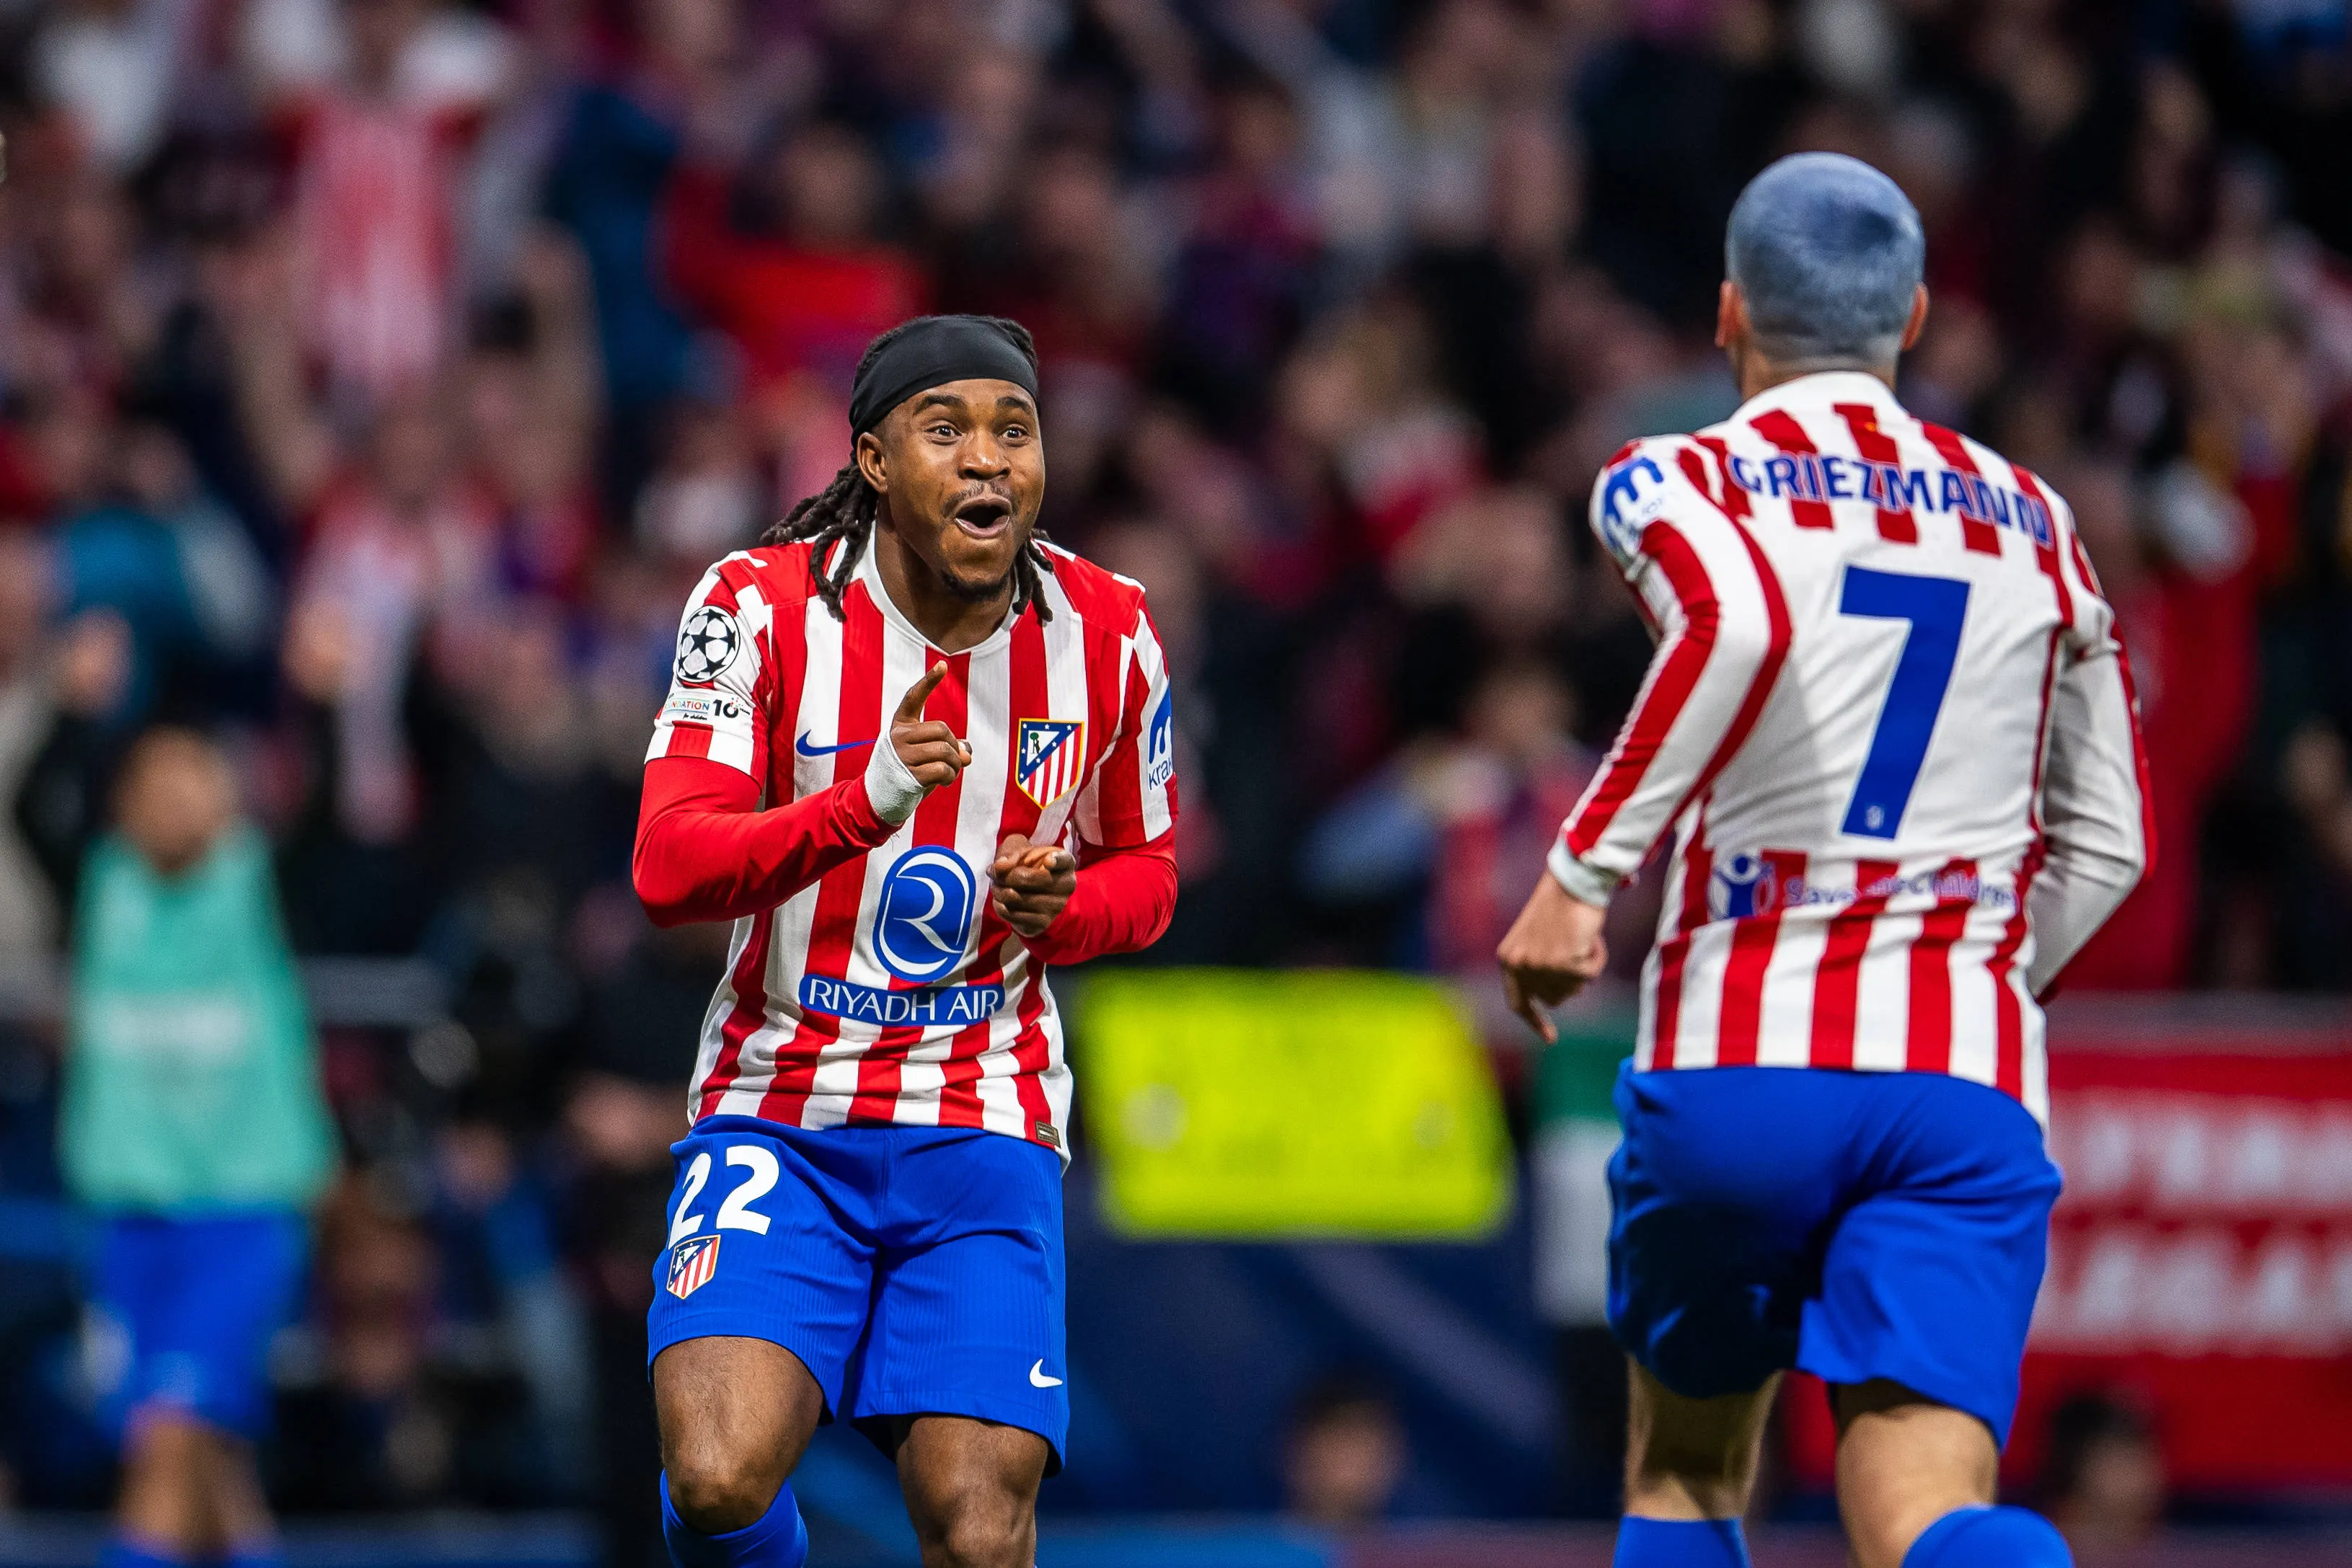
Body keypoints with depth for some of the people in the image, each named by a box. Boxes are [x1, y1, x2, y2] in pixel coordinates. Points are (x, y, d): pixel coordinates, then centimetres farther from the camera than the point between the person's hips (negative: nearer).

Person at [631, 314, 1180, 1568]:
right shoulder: (762, 606, -8)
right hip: (779, 1116, -2)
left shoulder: (1106, 634, 1)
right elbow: (667, 869, -17)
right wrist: (868, 803, -34)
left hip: (984, 1131, 2)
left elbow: (1144, 876, 16)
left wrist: (1060, 907, -9)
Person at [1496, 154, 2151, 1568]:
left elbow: (1741, 623, -21)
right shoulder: (2029, 522, 18)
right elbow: (2109, 843, 21)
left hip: (1743, 1066, -2)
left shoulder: (1682, 484, 4)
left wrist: (1580, 873, -14)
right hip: (1973, 1084, 2)